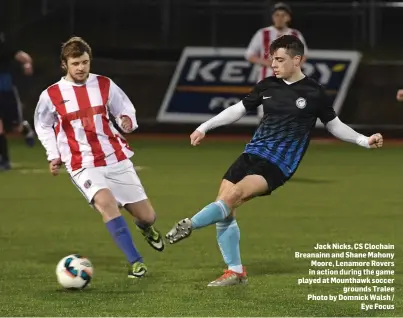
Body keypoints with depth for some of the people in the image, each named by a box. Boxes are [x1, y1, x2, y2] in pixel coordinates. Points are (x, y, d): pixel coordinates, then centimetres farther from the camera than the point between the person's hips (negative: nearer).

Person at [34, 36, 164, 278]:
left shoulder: (105, 85, 0)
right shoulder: (51, 95, -4)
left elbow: (126, 109, 11)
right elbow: (43, 126, 13)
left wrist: (127, 120, -13)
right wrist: (54, 155, 3)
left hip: (117, 159, 2)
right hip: (83, 166, -2)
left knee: (147, 216, 5)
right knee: (105, 201, -33)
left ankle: (146, 227, 47)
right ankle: (135, 262, -26)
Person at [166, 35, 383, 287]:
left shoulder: (313, 93, -4)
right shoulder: (268, 86, 7)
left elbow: (334, 125, 7)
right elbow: (239, 110, 17)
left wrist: (365, 141, -4)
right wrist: (205, 127, 14)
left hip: (279, 165, -5)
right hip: (253, 153, 5)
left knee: (232, 196, -27)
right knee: (223, 208, -3)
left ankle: (189, 226, -13)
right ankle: (235, 272, 7)